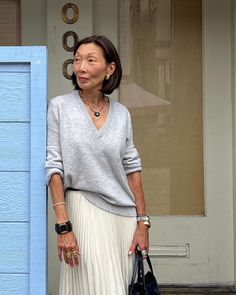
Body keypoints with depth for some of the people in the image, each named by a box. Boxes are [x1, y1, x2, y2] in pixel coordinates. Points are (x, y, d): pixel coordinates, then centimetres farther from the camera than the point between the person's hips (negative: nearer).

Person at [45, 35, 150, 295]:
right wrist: (63, 227, -13)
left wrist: (142, 222, 5)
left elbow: (132, 168, 9)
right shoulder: (59, 107, -2)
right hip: (84, 209, -3)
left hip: (124, 215, 4)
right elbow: (53, 168, -6)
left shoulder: (121, 114, 7)